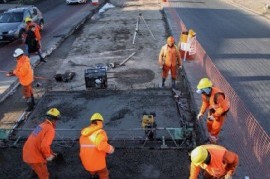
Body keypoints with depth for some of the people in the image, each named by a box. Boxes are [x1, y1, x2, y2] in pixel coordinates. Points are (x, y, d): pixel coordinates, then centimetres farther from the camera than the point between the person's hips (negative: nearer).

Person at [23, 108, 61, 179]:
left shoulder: (42, 125, 11)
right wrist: (48, 155, -11)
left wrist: (51, 153, 28)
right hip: (35, 157, -8)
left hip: (27, 153, 8)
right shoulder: (50, 129, -17)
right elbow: (45, 145, -30)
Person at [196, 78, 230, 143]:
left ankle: (213, 139, 28)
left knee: (216, 126, 3)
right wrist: (201, 112, -6)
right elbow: (205, 102, 0)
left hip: (221, 110, -6)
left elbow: (223, 108, -31)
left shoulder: (217, 95, -42)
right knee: (209, 123, 15)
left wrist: (214, 116, -28)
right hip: (213, 108, 6)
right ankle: (210, 136, 41)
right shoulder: (204, 93, -19)